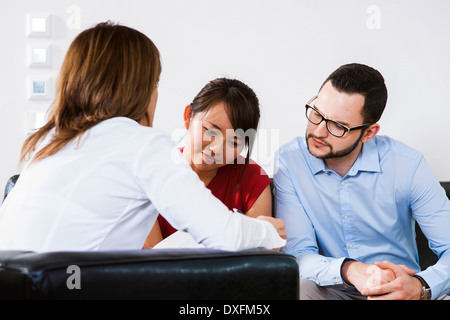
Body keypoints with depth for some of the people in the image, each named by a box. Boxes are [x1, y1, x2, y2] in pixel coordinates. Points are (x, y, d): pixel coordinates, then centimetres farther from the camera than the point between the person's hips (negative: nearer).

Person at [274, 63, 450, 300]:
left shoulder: (407, 166, -9)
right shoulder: (288, 162, -9)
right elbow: (297, 254, -13)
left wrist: (419, 287, -31)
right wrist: (350, 270, -34)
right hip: (330, 289, -1)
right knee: (297, 287, -33)